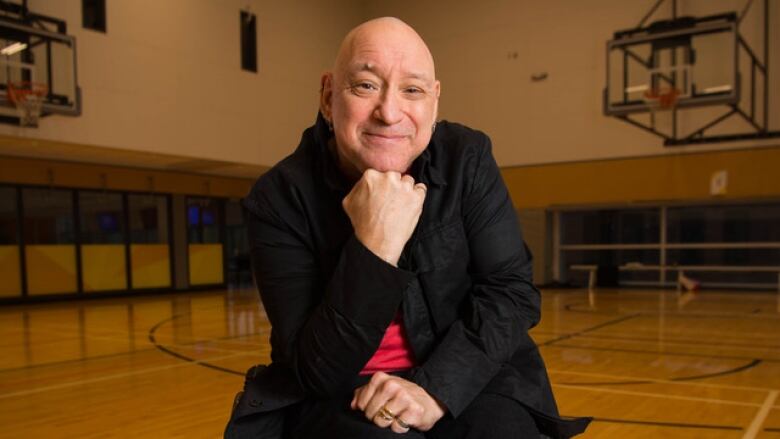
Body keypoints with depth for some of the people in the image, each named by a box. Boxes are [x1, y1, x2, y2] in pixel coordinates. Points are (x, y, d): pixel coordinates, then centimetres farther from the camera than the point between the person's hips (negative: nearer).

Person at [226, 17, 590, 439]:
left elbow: (511, 288, -8)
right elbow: (317, 371, -18)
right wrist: (375, 247, -31)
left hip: (460, 377, 2)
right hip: (336, 395, -2)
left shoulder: (468, 160, -7)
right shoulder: (279, 198, -15)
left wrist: (438, 386, -21)